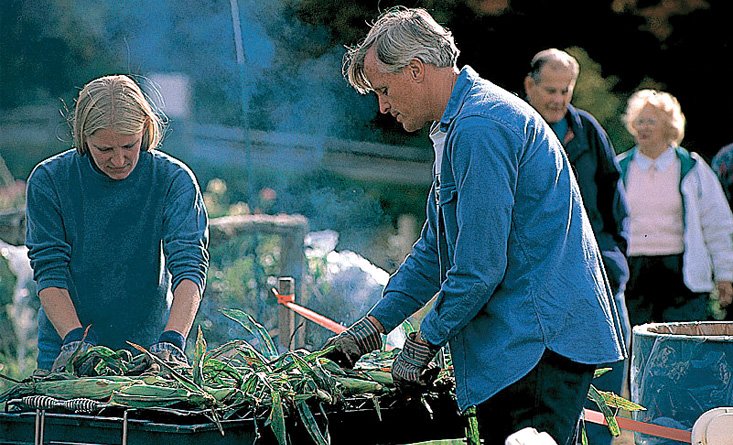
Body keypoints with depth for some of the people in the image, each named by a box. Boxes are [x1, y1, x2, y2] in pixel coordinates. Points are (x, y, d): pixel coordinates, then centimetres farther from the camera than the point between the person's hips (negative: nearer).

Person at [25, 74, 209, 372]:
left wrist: (172, 340, -32)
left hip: (148, 345, 0)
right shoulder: (48, 180, -8)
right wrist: (74, 337, -24)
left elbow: (189, 264, -18)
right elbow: (49, 269, -10)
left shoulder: (174, 180, -10)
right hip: (62, 345, 1)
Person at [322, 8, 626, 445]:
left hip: (540, 341, -11)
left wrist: (424, 342, -8)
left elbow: (479, 266, -19)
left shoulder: (479, 129, -16)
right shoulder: (459, 126, 20)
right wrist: (375, 323, 19)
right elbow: (435, 250, 26)